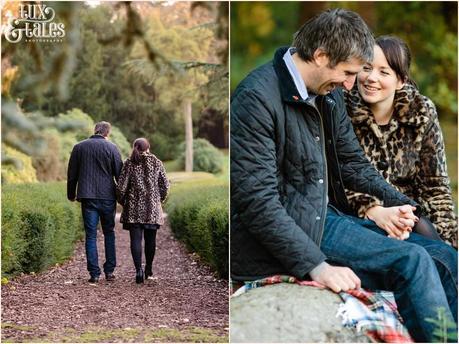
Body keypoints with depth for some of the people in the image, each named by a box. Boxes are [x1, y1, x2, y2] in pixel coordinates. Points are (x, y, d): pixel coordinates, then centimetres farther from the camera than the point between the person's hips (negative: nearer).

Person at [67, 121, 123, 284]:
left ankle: (94, 273, -1)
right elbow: (119, 173, -1)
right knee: (109, 233, 13)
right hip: (107, 197, -1)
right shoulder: (111, 148, -1)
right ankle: (109, 271, 11)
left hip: (87, 197, 1)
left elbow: (72, 174, 11)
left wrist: (71, 194, 22)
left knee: (91, 235, 3)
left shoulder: (79, 147, 6)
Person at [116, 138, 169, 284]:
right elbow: (165, 184, 2)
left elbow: (121, 186, -6)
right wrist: (159, 200, 17)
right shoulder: (156, 162, 2)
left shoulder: (129, 163, -3)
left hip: (134, 208, -2)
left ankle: (139, 270, -14)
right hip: (152, 208, 2)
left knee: (136, 239, -2)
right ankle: (149, 271, 22)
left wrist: (122, 201, 11)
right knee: (150, 239, 12)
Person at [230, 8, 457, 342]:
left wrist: (397, 204, -2)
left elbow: (353, 163, 16)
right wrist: (318, 266, -27)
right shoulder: (256, 99, -18)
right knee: (412, 261, -20)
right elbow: (257, 202, -22)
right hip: (286, 228, -8)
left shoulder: (329, 93, 7)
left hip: (328, 215, 8)